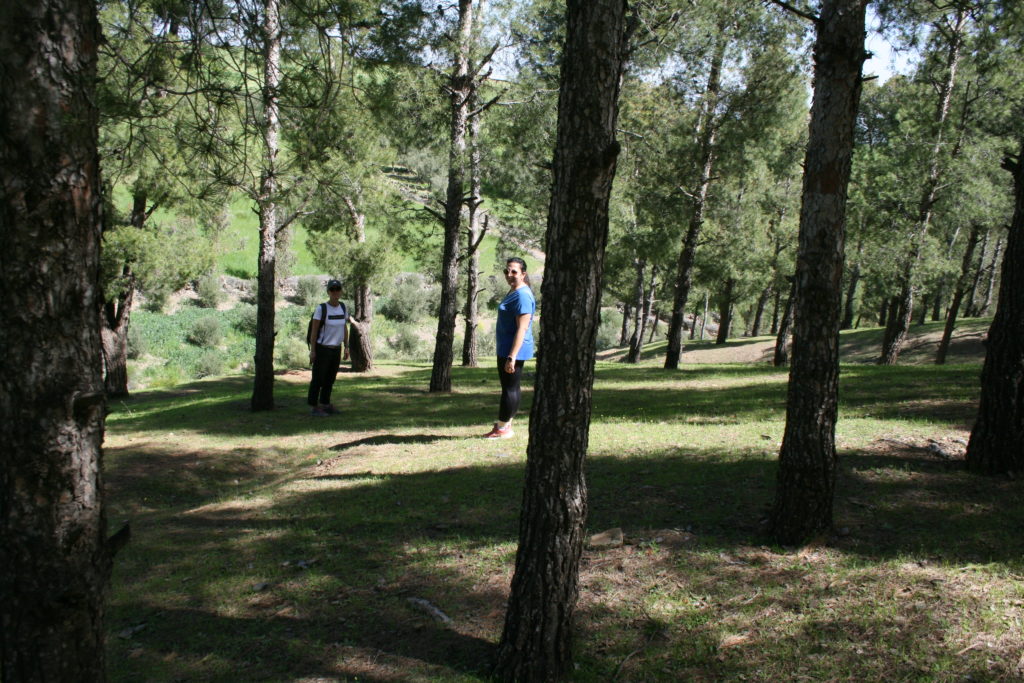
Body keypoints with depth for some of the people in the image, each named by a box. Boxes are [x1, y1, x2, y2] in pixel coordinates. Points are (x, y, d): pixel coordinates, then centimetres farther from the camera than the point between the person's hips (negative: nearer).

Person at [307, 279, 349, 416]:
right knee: (318, 379, 3)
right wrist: (312, 351, -13)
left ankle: (325, 404, 29)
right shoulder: (321, 308, -15)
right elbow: (314, 330, -12)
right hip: (322, 349, -6)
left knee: (330, 378, 15)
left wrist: (346, 347, 7)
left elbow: (345, 328, 9)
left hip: (336, 349, 6)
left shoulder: (343, 307, 2)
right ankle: (315, 407, 11)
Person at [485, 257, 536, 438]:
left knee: (510, 388, -2)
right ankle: (503, 425, 25)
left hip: (514, 350, -10)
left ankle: (503, 428, 6)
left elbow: (522, 328, -24)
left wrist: (512, 357, -27)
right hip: (505, 349, 10)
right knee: (509, 387, 16)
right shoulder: (513, 292, 14)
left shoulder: (523, 295, -18)